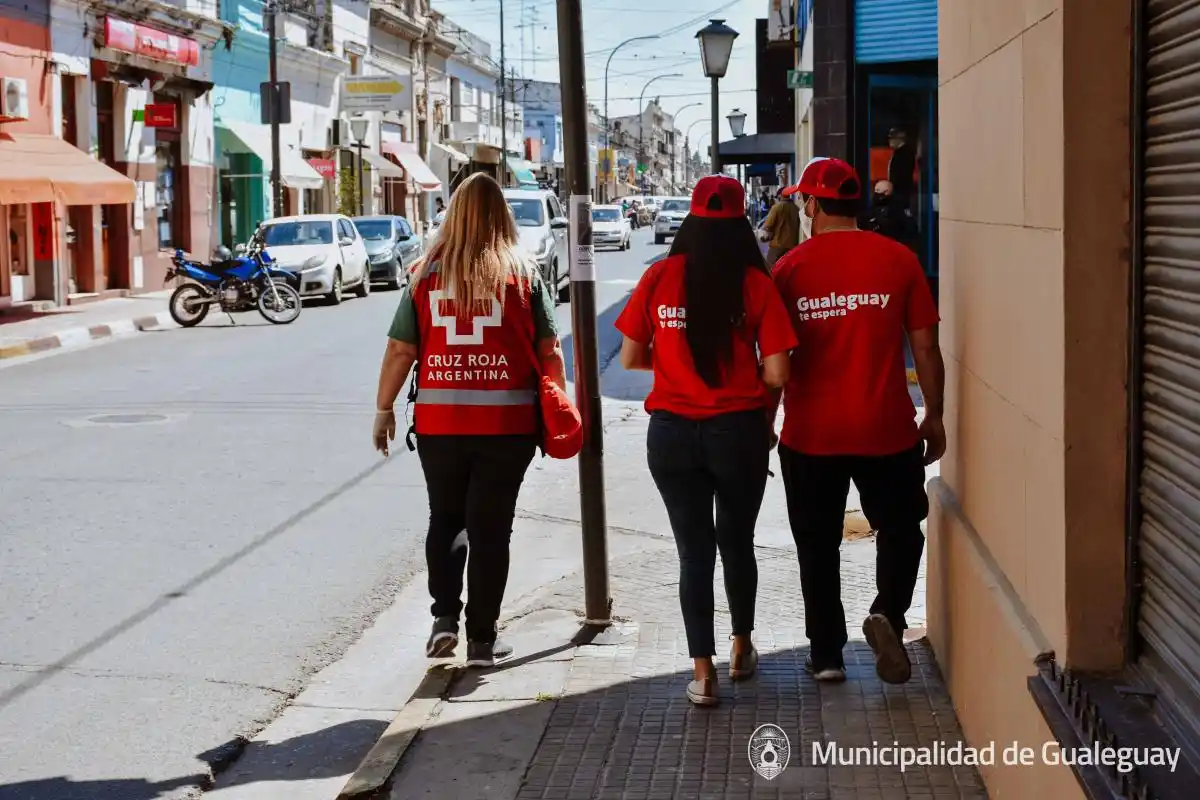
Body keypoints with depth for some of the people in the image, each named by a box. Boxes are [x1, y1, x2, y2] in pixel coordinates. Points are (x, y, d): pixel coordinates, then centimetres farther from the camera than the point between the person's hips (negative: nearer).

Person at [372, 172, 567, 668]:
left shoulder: (427, 274, 1)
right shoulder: (523, 273, -1)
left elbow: (400, 350, 0)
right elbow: (549, 351, -2)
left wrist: (384, 409, 10)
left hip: (438, 421, 1)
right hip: (506, 423, -1)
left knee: (444, 518, 19)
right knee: (490, 526, 7)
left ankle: (444, 616, 7)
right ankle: (481, 640, 10)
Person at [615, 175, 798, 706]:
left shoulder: (660, 278, -5)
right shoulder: (755, 283, -8)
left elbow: (631, 358, 0)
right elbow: (776, 374, -11)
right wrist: (745, 375, 10)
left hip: (672, 433, 0)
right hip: (740, 430, 0)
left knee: (694, 549, 10)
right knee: (737, 542, 20)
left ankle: (702, 671, 6)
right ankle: (742, 649, 36)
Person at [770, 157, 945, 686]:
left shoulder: (790, 268, -4)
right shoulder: (898, 260, -3)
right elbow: (925, 347, -1)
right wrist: (934, 416, 10)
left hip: (809, 434, 0)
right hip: (886, 428, 0)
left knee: (818, 544, 13)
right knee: (900, 528, 18)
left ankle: (826, 653, 17)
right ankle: (888, 612, -5)